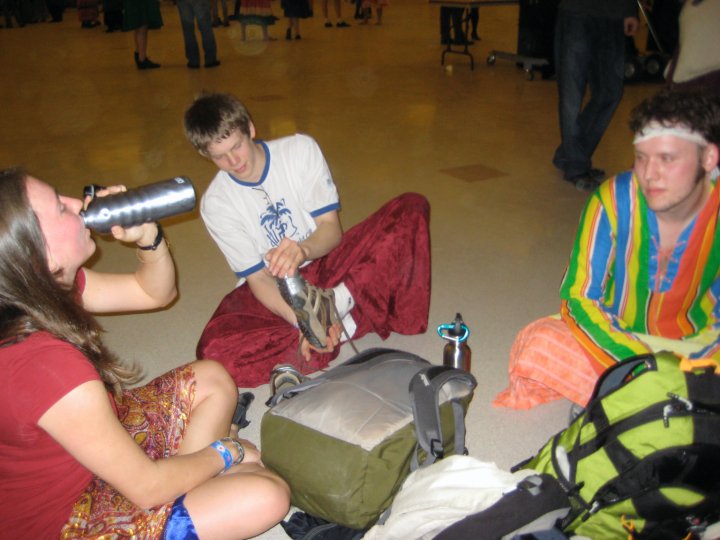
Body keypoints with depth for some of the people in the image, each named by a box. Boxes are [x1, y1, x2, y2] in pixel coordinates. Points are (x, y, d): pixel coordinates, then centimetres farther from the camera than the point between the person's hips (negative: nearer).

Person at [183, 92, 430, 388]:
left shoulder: (301, 149, -10)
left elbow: (331, 227, -10)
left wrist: (303, 250, -34)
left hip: (323, 262, 2)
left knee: (413, 207, -18)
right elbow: (258, 277, -13)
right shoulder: (215, 204, -12)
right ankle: (342, 321, -27)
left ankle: (336, 301, -30)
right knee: (214, 348, -33)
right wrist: (301, 320, -31)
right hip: (275, 288, -1)